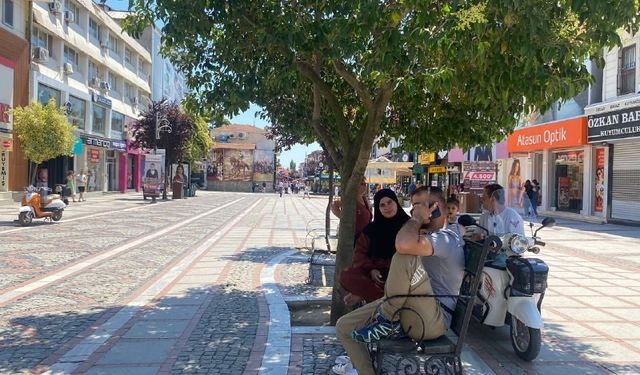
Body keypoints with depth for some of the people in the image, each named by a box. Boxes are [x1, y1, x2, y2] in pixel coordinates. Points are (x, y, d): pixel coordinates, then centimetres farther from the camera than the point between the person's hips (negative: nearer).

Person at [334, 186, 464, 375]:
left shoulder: (446, 238, -10)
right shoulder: (426, 236, 25)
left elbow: (404, 245, -33)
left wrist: (417, 218, -14)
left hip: (430, 321, -9)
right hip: (404, 310, 9)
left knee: (406, 257, -32)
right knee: (343, 326, 1)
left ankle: (386, 319, -15)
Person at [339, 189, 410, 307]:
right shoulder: (372, 228, 8)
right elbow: (359, 252, 7)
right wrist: (371, 269, -13)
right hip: (376, 272, 3)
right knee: (346, 275, -26)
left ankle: (363, 294, -26)